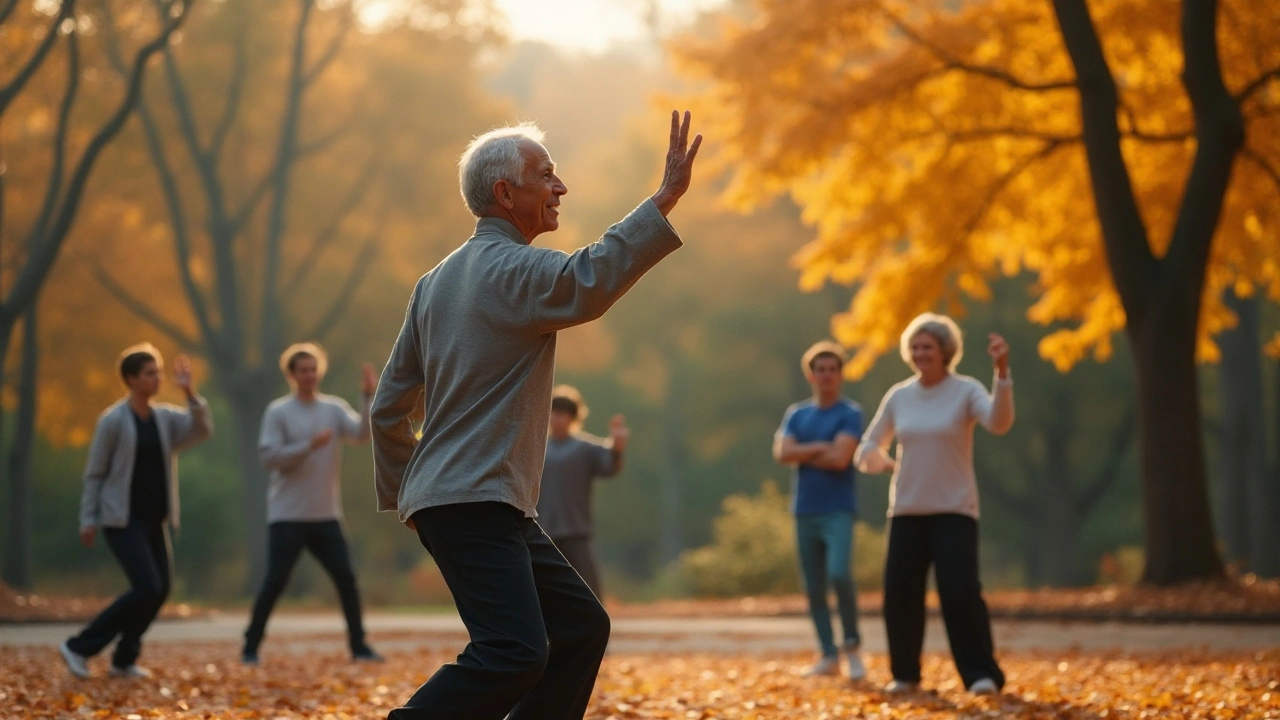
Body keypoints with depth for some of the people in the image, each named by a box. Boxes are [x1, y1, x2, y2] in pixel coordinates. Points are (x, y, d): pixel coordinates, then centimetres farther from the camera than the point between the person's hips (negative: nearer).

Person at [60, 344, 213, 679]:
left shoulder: (166, 417, 6)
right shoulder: (113, 420, -9)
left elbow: (203, 429, -11)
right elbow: (94, 473, -6)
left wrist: (189, 392, -21)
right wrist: (88, 519, -10)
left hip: (153, 520, 7)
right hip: (122, 519, -7)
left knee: (160, 589, 2)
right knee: (147, 588, -16)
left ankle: (124, 659, 15)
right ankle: (79, 647, -7)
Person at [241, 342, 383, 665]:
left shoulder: (334, 408, 6)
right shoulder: (278, 412, -5)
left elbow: (362, 433, -10)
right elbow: (269, 456, -14)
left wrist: (368, 398, -23)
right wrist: (309, 445, -21)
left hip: (326, 516, 4)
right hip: (288, 516, -4)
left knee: (346, 579, 1)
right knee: (275, 582, -5)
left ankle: (359, 646, 9)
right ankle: (251, 648, 5)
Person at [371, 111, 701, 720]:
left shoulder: (437, 280, 18)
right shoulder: (510, 268, -10)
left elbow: (390, 405, 20)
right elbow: (586, 282, -33)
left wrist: (401, 497, 27)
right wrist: (665, 200, -32)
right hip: (472, 504, -11)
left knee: (581, 626, 12)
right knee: (515, 652, -22)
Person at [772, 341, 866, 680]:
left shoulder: (850, 414, -2)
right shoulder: (796, 414, 12)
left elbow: (840, 458, -15)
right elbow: (782, 452, -3)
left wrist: (802, 454, -3)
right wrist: (820, 447, -11)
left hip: (838, 511, -5)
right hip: (805, 511, 5)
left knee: (839, 574, -22)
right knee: (814, 587, 4)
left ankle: (852, 645, -7)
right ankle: (829, 656, 11)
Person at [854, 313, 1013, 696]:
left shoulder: (966, 391, -6)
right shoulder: (898, 396, 6)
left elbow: (1000, 423, -27)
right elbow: (868, 449, 14)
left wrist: (1002, 371, -39)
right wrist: (885, 462, -10)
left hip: (954, 510, -4)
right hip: (907, 510, 4)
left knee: (960, 592, -17)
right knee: (899, 594, 1)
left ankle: (982, 674, -10)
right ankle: (905, 673, 18)